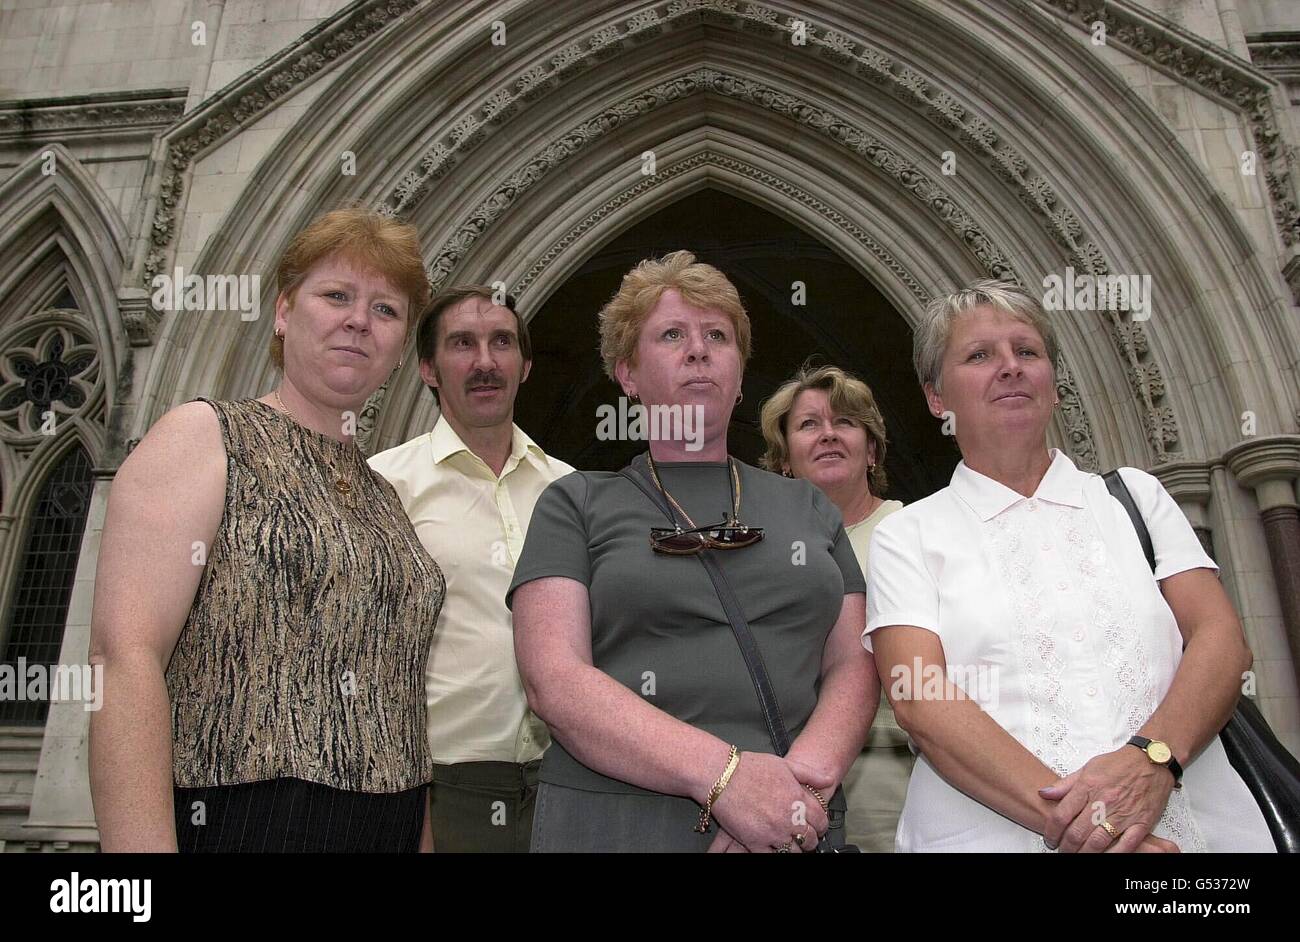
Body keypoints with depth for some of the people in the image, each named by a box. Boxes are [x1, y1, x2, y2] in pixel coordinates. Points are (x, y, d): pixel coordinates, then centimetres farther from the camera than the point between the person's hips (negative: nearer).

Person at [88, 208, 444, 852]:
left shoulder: (382, 493, 14)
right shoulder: (202, 437, -4)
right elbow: (123, 653, -16)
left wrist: (424, 836, 9)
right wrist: (143, 843, -23)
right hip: (234, 822, -6)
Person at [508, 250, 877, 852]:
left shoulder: (809, 507, 11)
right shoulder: (576, 504, 1)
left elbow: (854, 664, 5)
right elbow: (554, 680, -11)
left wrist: (806, 774, -15)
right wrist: (723, 774, -21)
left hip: (795, 828, 3)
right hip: (616, 823, -2)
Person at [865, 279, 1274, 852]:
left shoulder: (1135, 494, 15)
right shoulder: (906, 536, 6)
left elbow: (1221, 638, 6)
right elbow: (918, 699, -5)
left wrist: (1152, 758, -12)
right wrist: (1065, 821, -16)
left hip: (1196, 825, 3)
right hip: (994, 836, -2)